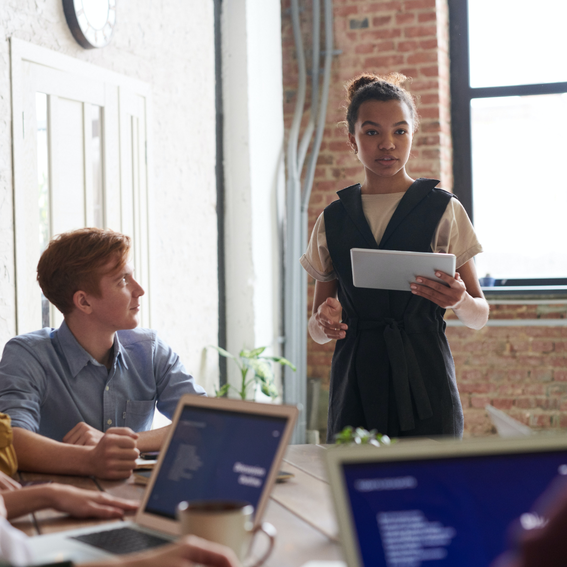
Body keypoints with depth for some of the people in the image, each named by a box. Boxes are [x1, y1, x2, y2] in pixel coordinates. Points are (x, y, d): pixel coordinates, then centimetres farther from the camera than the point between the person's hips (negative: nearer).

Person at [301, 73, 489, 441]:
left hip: (424, 385, -2)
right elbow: (317, 332, 15)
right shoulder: (332, 220, 11)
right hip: (355, 387, 2)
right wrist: (325, 322, -7)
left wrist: (459, 300, -16)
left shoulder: (444, 210, 4)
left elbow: (479, 317, 5)